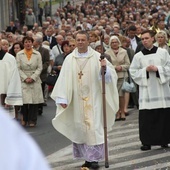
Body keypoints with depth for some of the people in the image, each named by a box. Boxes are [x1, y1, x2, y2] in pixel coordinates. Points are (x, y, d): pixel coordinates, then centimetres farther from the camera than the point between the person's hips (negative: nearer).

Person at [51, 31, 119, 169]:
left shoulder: (97, 57, -2)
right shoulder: (70, 59, 3)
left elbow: (110, 75, -6)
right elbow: (64, 79, 0)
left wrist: (105, 68, -27)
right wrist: (62, 98, -6)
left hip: (93, 99, -2)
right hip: (76, 99, 3)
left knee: (93, 127, -5)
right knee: (79, 128, 6)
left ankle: (94, 158, 0)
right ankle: (87, 157, 16)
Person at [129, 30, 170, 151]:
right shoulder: (138, 56, 5)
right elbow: (133, 72, 3)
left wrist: (158, 69, -12)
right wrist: (145, 70, -11)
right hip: (146, 90, 0)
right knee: (146, 117, -4)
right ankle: (147, 142, 2)